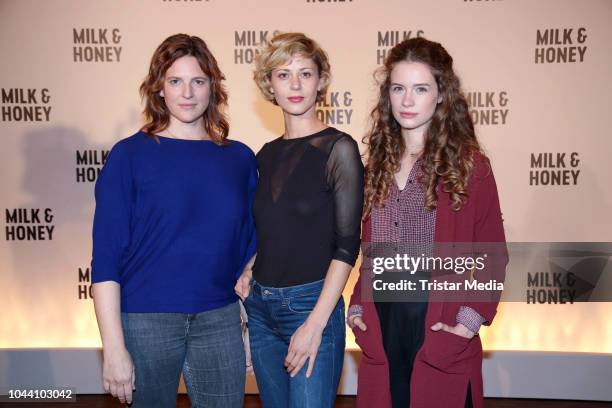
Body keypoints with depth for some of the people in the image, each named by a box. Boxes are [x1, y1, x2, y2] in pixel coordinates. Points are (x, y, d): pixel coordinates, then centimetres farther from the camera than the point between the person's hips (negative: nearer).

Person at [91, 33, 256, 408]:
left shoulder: (239, 158, 4)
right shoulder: (131, 155, -4)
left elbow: (249, 248, 9)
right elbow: (106, 256, -7)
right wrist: (114, 347, -11)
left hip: (220, 320, 3)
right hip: (146, 321, -2)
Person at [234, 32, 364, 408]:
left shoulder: (338, 148, -9)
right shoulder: (267, 155, 8)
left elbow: (347, 244, -12)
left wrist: (316, 323, -17)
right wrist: (247, 271, 1)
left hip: (312, 305, -6)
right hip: (260, 306, 6)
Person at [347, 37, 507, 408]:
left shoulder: (468, 164, -7)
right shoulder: (380, 161, 8)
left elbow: (493, 255, -5)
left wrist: (472, 317, -14)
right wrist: (357, 305, 6)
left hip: (439, 330, -4)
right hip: (381, 326, 4)